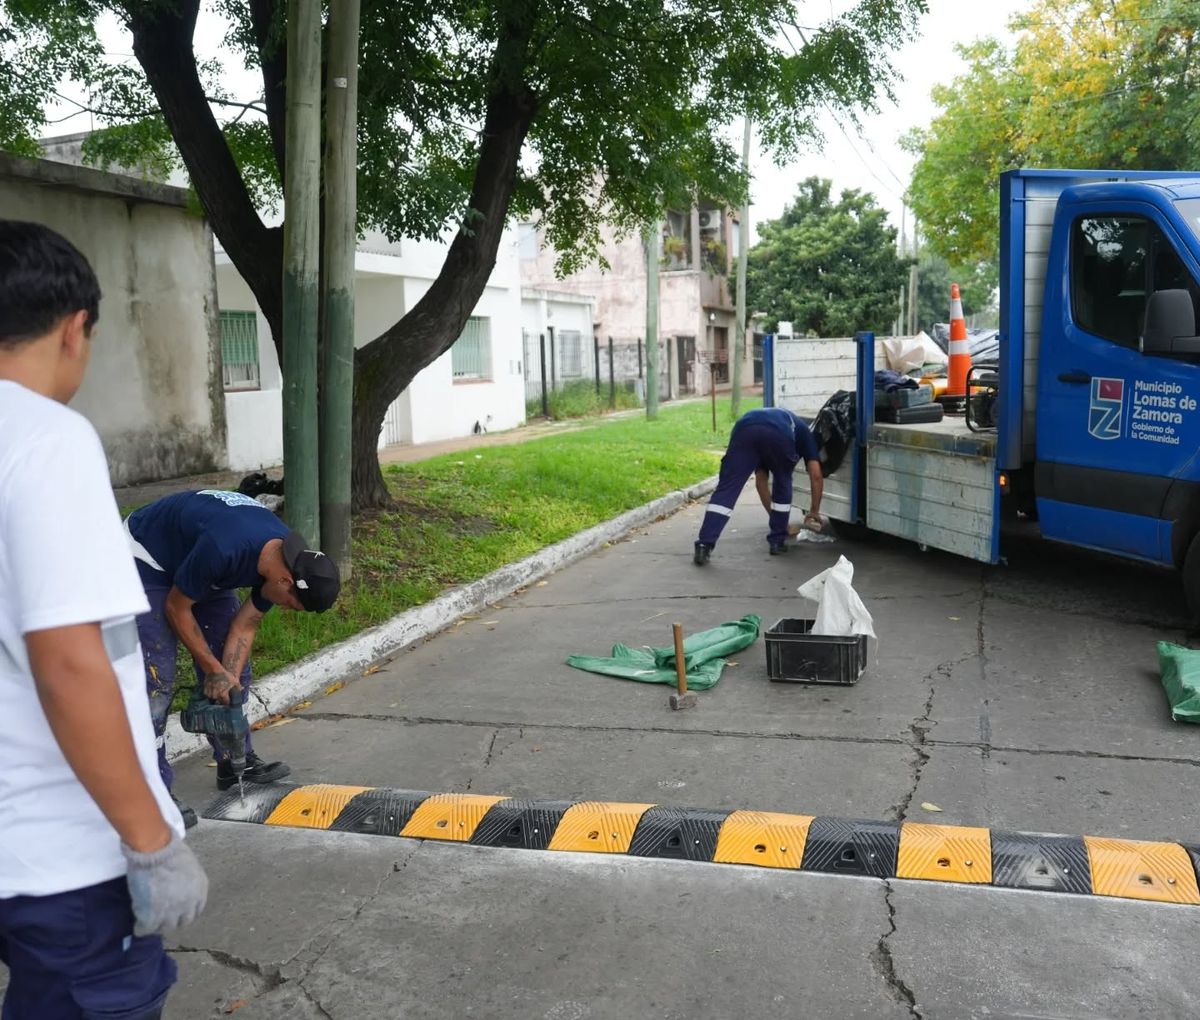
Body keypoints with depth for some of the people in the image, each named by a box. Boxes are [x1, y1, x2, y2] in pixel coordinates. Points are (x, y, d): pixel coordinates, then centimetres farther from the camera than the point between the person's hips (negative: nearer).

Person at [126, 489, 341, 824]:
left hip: (200, 567, 8)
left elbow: (245, 625, -6)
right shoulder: (223, 549, -41)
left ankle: (235, 762, 18)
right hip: (147, 559, -8)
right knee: (157, 680, -14)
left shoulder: (287, 558, -18)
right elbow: (177, 608, -24)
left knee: (236, 667, 5)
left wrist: (228, 678, -16)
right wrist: (213, 670, -18)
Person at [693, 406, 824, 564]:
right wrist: (814, 511, 37)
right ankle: (777, 541, 29)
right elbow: (816, 475, 26)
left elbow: (760, 482, 47)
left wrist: (772, 514, 54)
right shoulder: (802, 431, 39)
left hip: (744, 428, 3)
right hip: (778, 433, -2)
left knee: (726, 489, 5)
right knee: (783, 485, 25)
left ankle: (704, 546, -6)